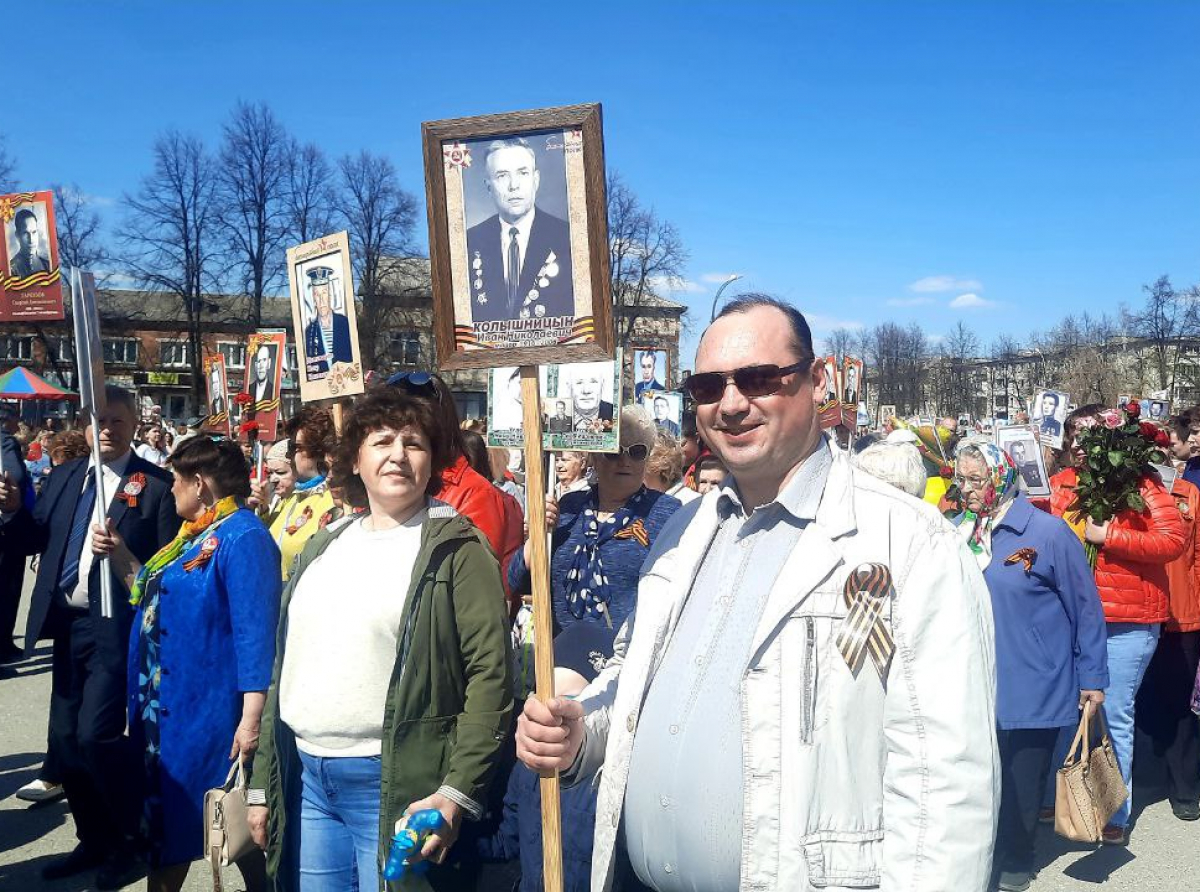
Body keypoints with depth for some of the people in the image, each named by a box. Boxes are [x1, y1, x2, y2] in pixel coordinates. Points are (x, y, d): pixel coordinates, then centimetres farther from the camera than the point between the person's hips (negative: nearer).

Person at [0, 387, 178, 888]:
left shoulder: (155, 485, -6)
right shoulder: (64, 477, 11)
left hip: (115, 626, -6)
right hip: (67, 623, 6)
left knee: (95, 733, -10)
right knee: (64, 738, 11)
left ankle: (129, 840, 13)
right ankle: (94, 841, 29)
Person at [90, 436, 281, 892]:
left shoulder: (242, 536, -18)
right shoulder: (193, 534, 11)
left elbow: (255, 630, -24)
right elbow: (155, 597, 25)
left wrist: (251, 718, -27)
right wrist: (119, 554, 14)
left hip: (208, 710, -9)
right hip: (165, 704, 9)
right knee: (164, 812, 19)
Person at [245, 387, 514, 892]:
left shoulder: (456, 550, -7)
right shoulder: (322, 549, 13)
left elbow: (490, 675, -13)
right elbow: (286, 668, 16)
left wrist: (457, 793, -19)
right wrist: (263, 784, 14)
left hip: (397, 785, -5)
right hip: (303, 779, 6)